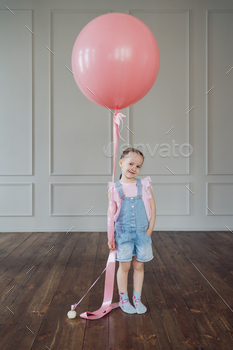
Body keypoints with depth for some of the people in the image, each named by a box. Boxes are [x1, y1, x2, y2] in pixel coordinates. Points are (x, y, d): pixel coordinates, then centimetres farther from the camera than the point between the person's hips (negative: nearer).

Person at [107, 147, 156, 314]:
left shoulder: (144, 185, 0)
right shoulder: (114, 188, -3)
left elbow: (152, 208, 1)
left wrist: (149, 230, -3)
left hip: (142, 233, 2)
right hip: (123, 233, -1)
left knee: (139, 266, 12)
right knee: (124, 266, 8)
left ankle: (137, 299, 29)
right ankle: (123, 299, 26)